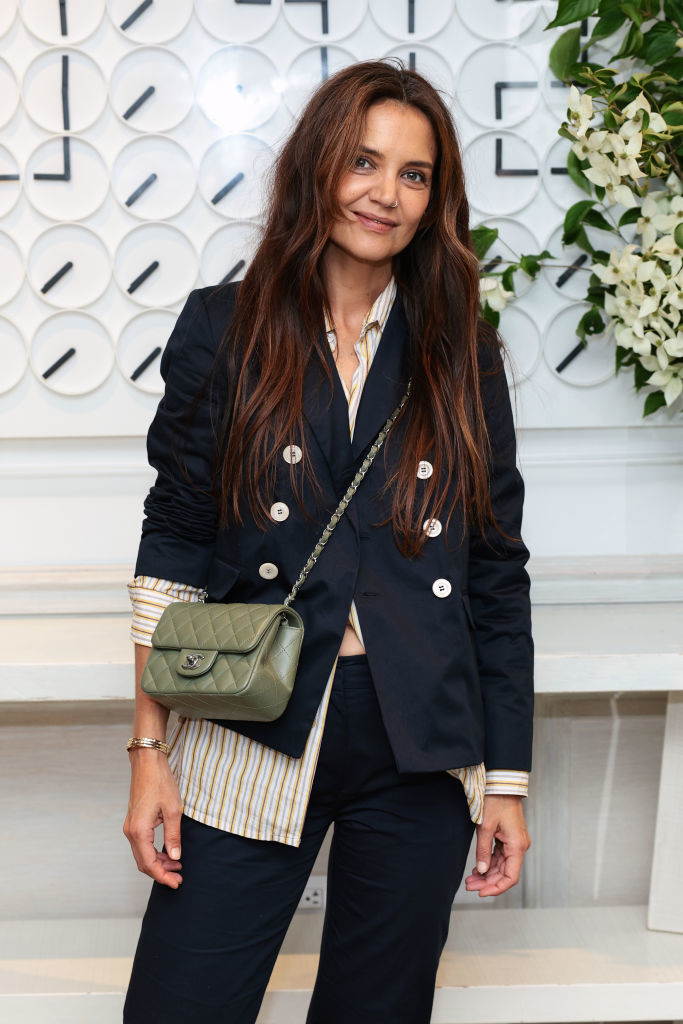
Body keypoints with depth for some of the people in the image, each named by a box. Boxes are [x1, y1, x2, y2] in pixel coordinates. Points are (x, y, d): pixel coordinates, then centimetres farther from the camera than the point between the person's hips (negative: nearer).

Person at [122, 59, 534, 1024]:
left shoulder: (464, 355, 5)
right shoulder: (223, 328, 1)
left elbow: (497, 576, 6)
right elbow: (172, 548, 0)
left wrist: (507, 779, 4)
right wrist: (150, 747, -5)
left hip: (421, 762, 2)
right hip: (249, 746, -1)